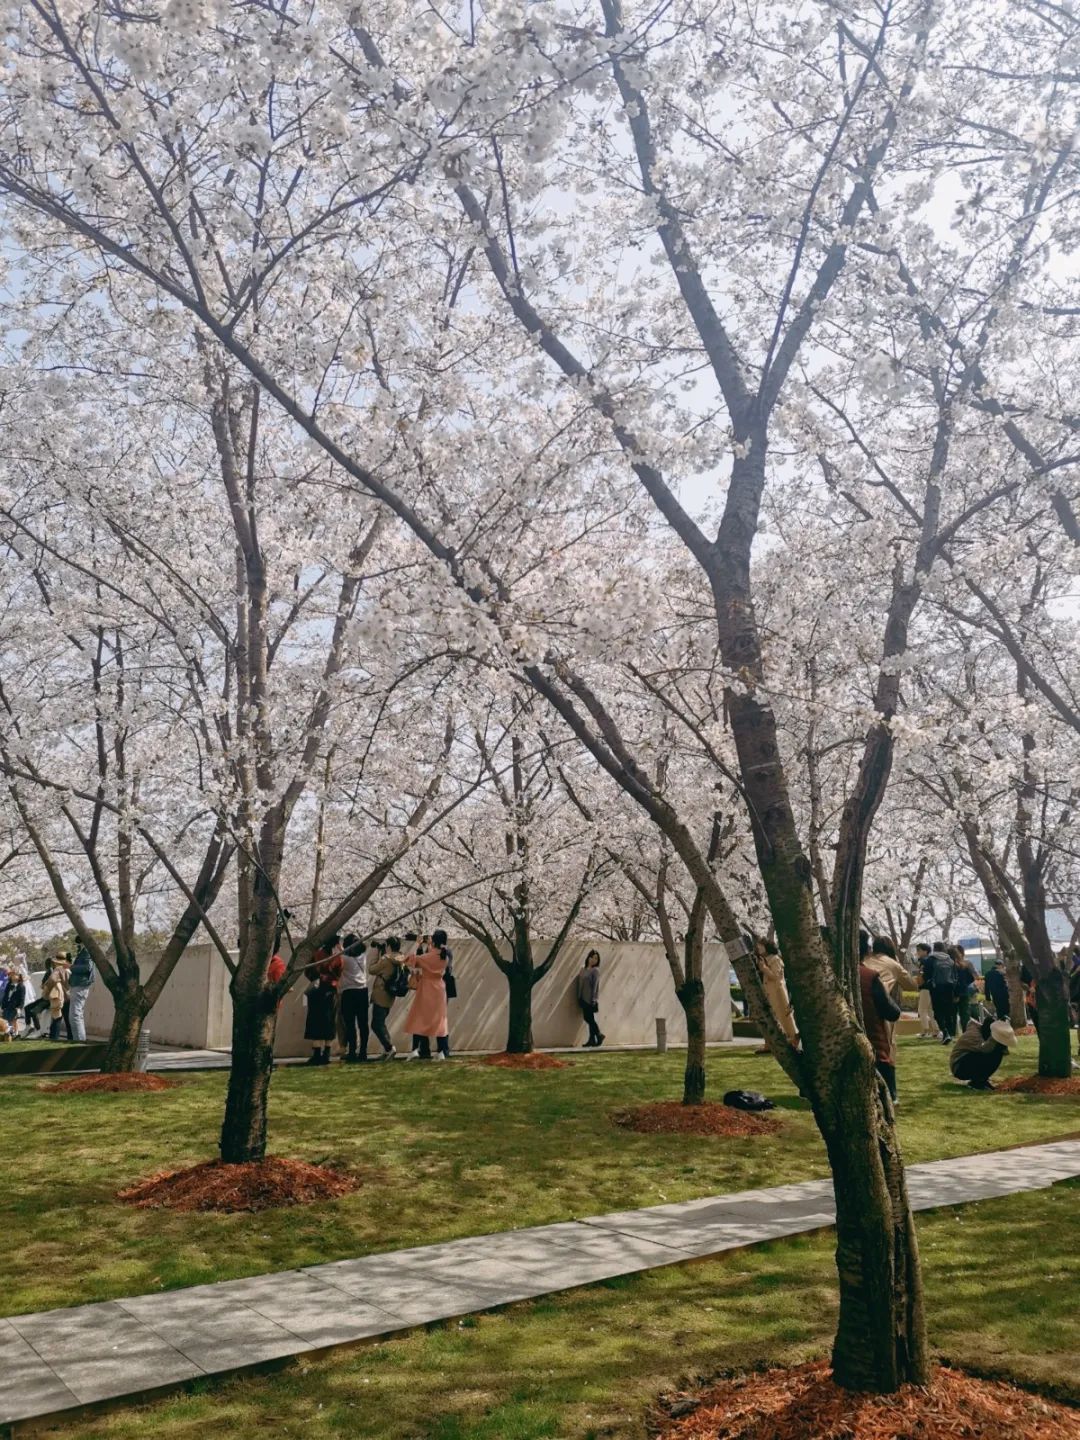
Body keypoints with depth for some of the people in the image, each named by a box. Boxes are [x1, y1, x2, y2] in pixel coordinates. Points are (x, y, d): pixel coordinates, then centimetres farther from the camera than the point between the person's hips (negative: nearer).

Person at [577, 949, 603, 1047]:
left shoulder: (595, 970, -9)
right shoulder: (583, 969, 10)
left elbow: (595, 986, -13)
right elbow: (579, 983, 12)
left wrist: (593, 999, -18)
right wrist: (579, 998, 9)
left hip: (590, 1000, -7)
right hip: (583, 999, 7)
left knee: (589, 1018, -4)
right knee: (589, 1018, 9)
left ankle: (599, 1036, 11)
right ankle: (592, 1040, 15)